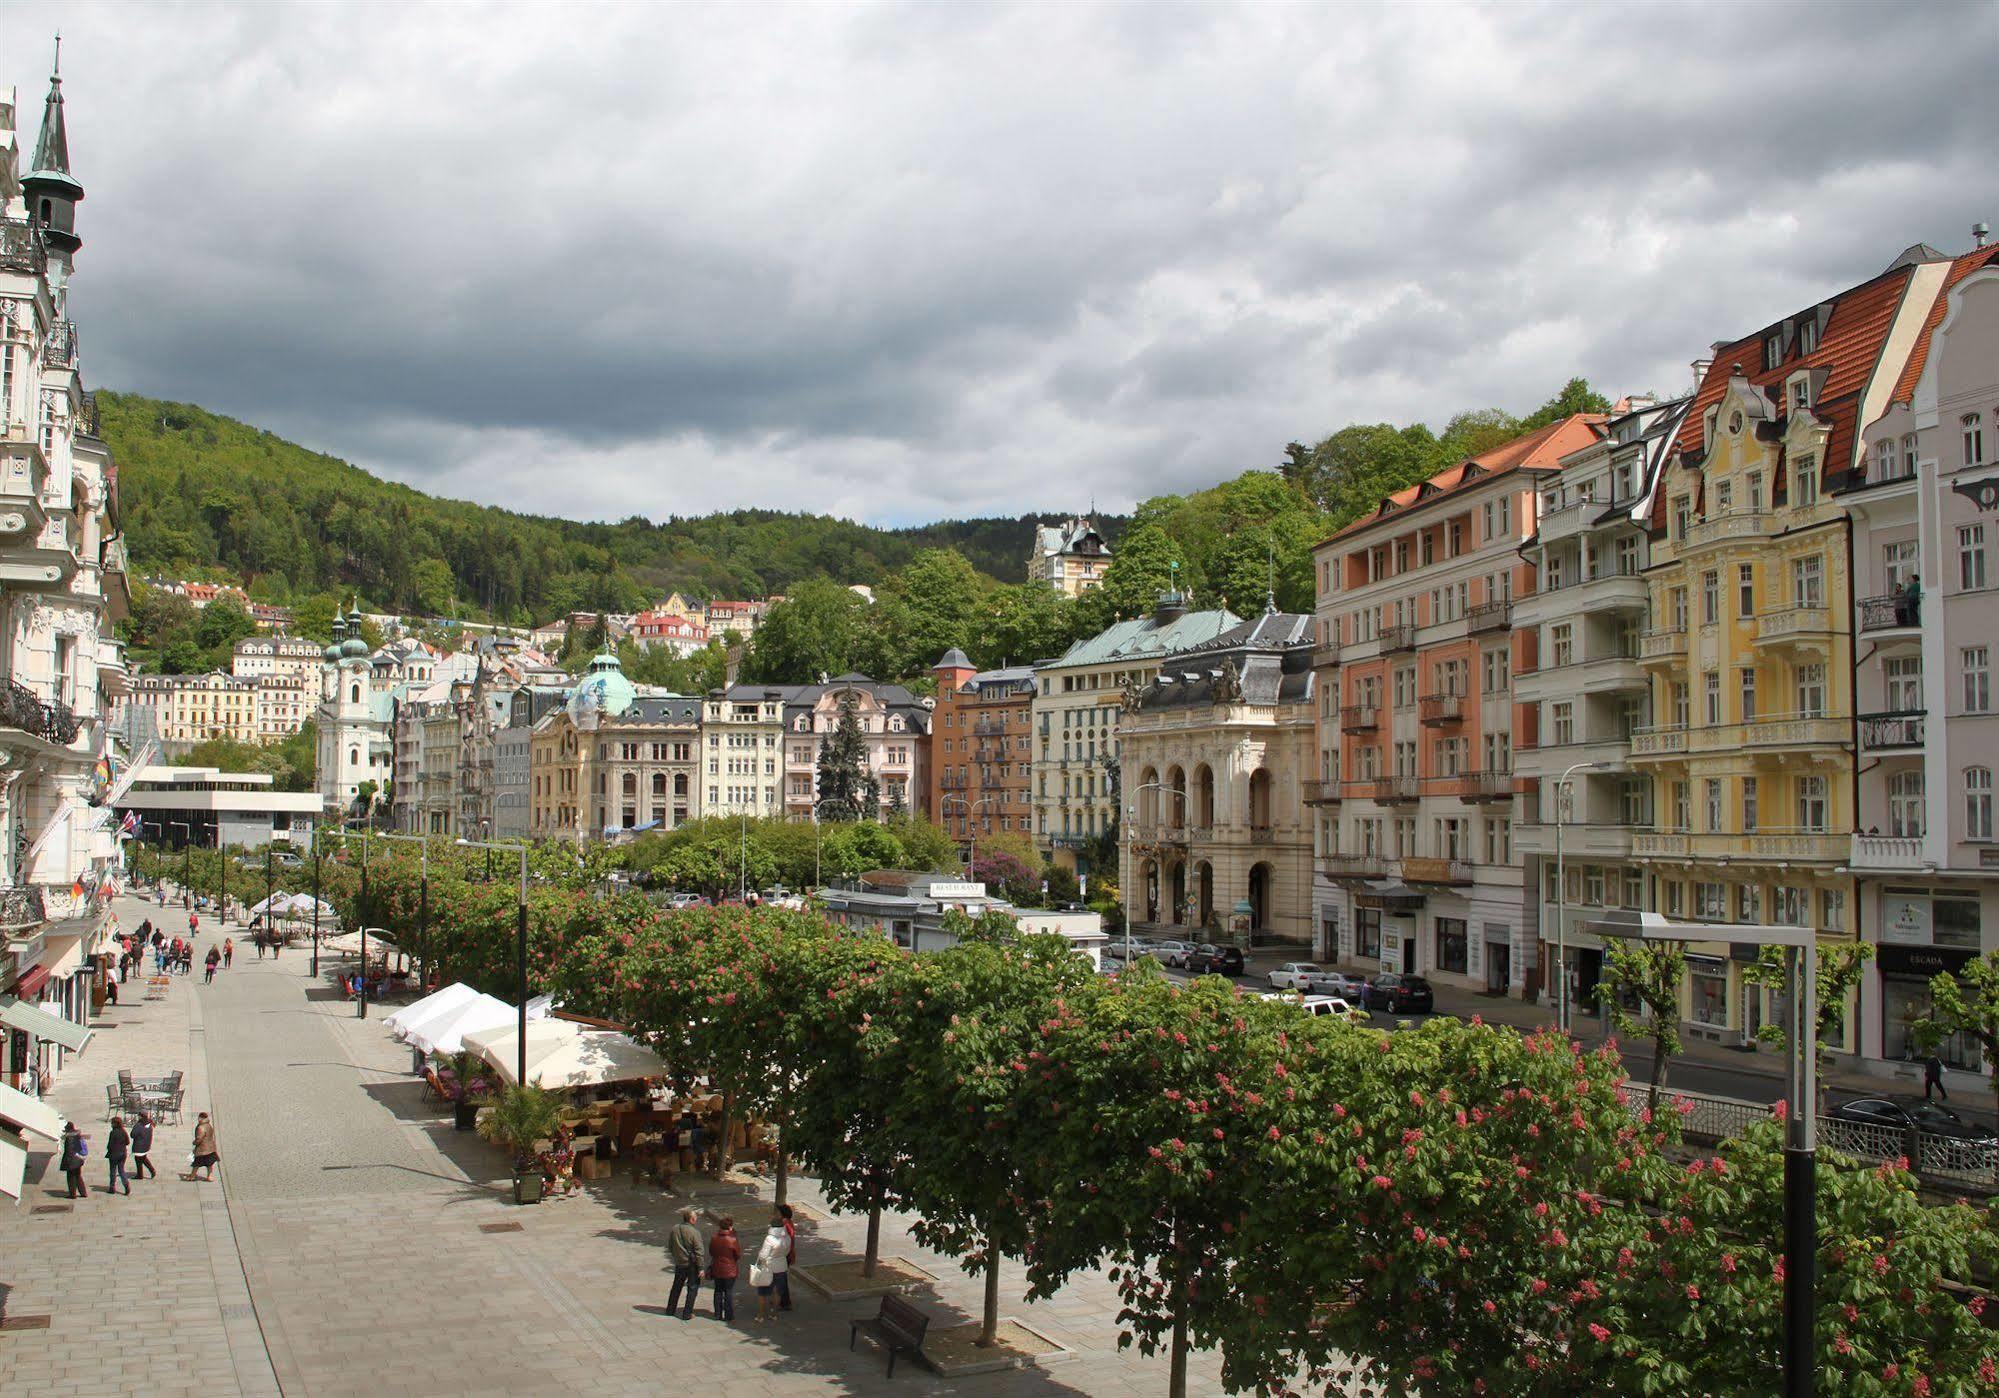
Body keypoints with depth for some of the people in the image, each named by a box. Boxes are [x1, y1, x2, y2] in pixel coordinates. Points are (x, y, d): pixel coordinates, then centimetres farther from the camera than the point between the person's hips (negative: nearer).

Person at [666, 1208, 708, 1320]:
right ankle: (687, 1313, 8)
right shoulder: (694, 1232, -21)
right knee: (692, 1288, 7)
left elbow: (670, 1247, 10)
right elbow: (699, 1251, -20)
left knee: (677, 1286, 22)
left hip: (679, 1263, 5)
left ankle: (670, 1309, 32)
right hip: (692, 1264, -5)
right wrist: (701, 1267, -15)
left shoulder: (674, 1229, -3)